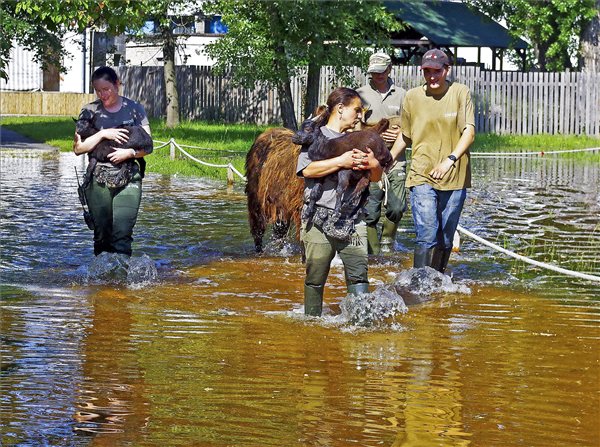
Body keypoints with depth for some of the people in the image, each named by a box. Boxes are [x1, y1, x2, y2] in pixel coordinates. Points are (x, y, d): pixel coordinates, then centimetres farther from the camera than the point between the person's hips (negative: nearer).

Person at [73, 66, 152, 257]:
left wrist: (130, 153, -14)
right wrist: (102, 134, -12)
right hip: (98, 181, 1)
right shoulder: (90, 111, 6)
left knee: (122, 234, -13)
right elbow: (78, 148, 0)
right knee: (102, 236, 4)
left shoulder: (134, 109, 6)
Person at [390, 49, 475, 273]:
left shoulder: (461, 93, -1)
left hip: (454, 177, 1)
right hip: (422, 176, -1)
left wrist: (450, 159, -24)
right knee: (427, 236, -12)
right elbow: (405, 136, 18)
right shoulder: (412, 97, 3)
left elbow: (469, 132, -10)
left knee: (445, 239, 9)